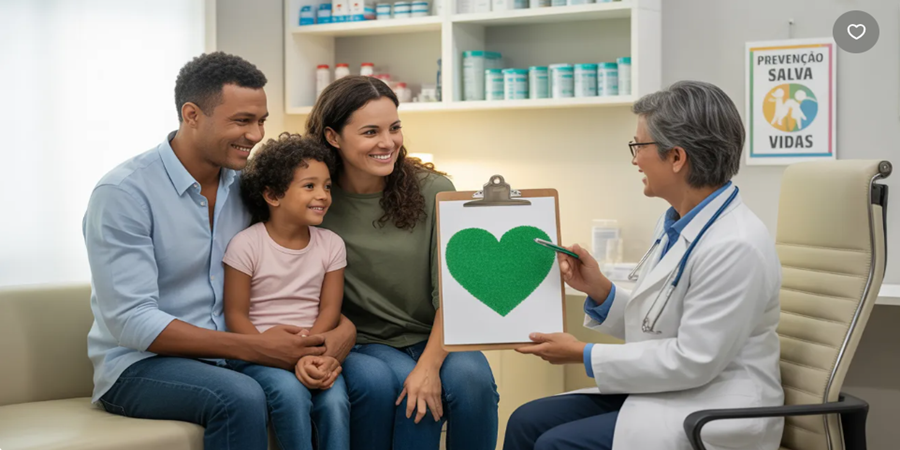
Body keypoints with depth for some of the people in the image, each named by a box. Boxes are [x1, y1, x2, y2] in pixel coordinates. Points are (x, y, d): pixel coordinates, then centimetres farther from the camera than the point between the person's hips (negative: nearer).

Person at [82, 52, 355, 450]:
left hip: (228, 359, 5)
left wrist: (345, 324, -16)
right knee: (240, 398, -36)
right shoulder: (123, 192, -14)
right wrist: (255, 347, -24)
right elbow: (131, 323, -20)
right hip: (139, 366, -5)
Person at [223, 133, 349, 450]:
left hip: (312, 350, 3)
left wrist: (307, 352, -17)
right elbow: (236, 315, -8)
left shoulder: (331, 245, 5)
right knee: (290, 392, -32)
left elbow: (329, 310, 2)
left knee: (335, 400, -25)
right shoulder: (246, 245, -7)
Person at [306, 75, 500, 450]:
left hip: (435, 339, 1)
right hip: (363, 346, -1)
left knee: (471, 377, -30)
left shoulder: (432, 191, -4)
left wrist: (429, 364, -20)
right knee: (380, 381, -34)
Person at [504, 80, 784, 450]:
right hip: (665, 395, 9)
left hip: (712, 414, -9)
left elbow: (692, 361, -22)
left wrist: (585, 355, -16)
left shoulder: (735, 246, -22)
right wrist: (599, 290, -2)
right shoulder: (675, 224, 7)